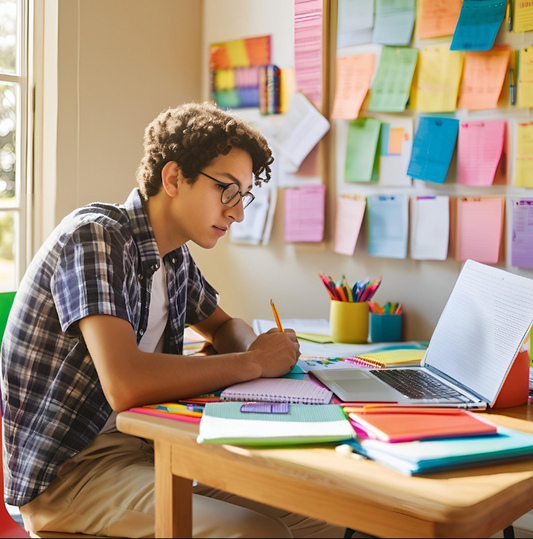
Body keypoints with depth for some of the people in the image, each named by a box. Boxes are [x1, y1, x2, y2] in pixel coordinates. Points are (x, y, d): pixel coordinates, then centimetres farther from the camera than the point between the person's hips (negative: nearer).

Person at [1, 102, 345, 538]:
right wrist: (253, 363, -20)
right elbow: (125, 385, -31)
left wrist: (257, 349, -1)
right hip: (65, 467, -7)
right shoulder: (96, 236, -18)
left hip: (144, 447, 8)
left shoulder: (176, 256, 7)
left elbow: (225, 325, 24)